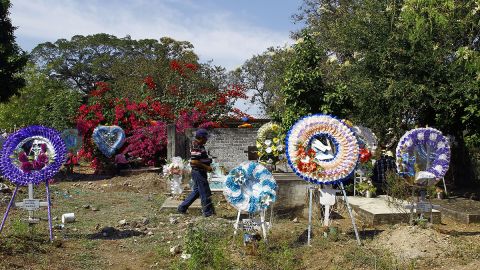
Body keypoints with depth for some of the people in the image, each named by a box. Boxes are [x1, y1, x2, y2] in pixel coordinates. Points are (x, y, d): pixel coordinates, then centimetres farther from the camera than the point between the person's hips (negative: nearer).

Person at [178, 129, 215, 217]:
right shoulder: (196, 147, -18)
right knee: (205, 193, -2)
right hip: (198, 172, -11)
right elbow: (194, 161, -25)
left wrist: (208, 160, 10)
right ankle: (208, 212, 8)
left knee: (196, 191, 18)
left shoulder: (200, 146, 14)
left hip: (200, 172, 11)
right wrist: (206, 167, -19)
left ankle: (182, 207, 24)